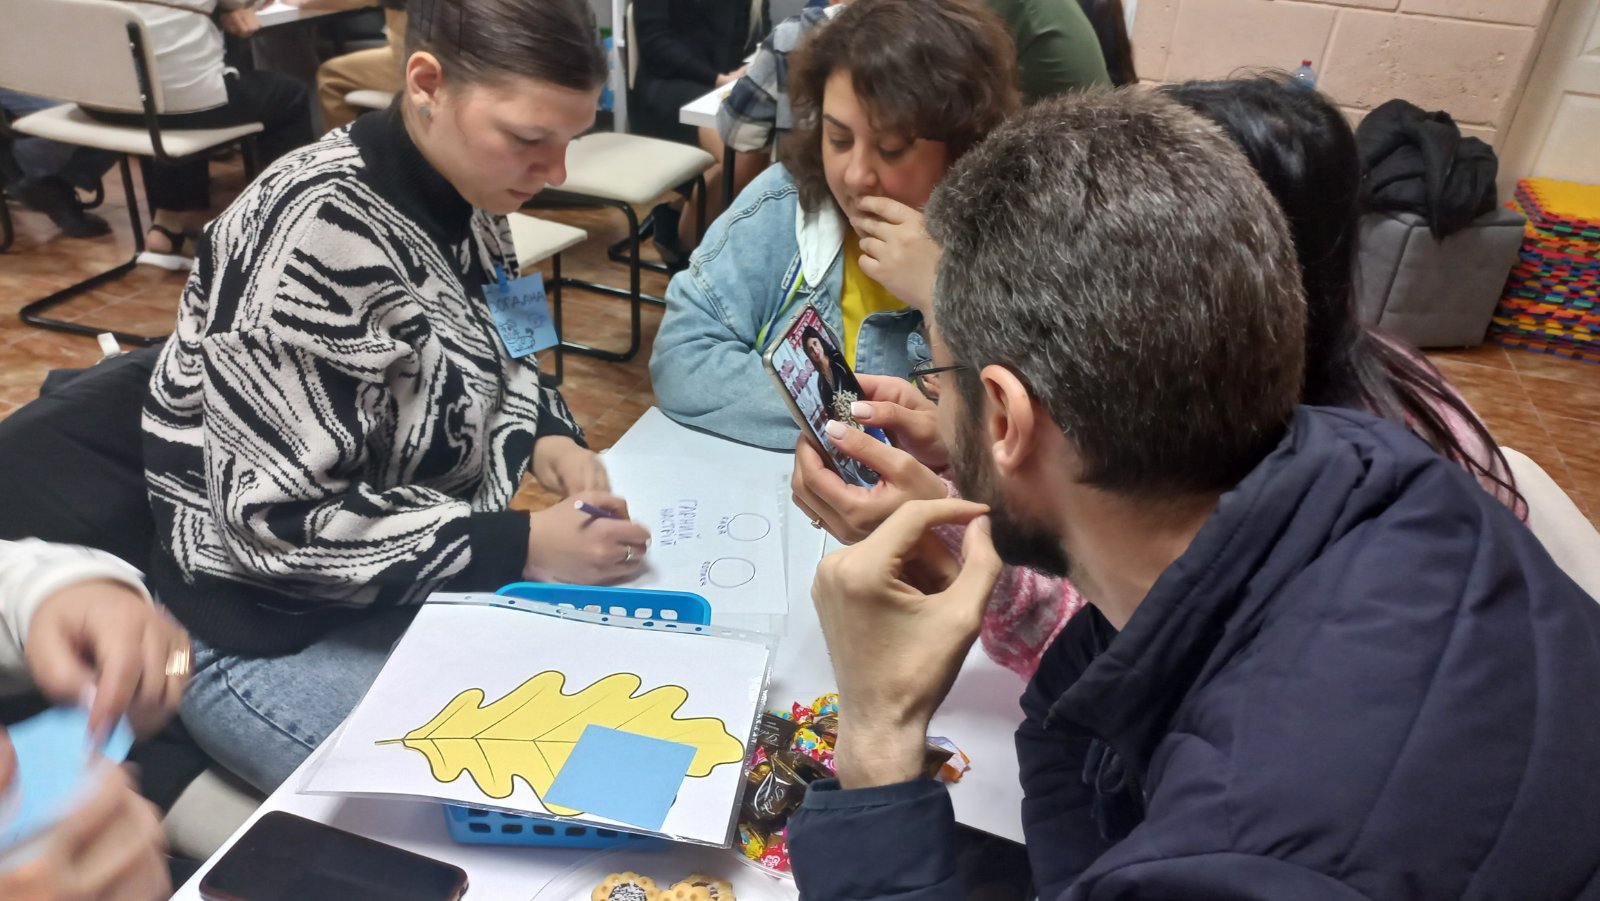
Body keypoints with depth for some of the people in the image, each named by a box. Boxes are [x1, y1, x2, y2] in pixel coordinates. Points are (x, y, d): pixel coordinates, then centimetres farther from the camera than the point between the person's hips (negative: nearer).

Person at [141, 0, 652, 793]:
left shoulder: (461, 195, -3)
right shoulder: (318, 233, -26)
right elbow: (280, 519, -27)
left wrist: (545, 436, -7)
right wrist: (525, 547, -27)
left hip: (428, 581, 8)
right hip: (278, 637, -7)